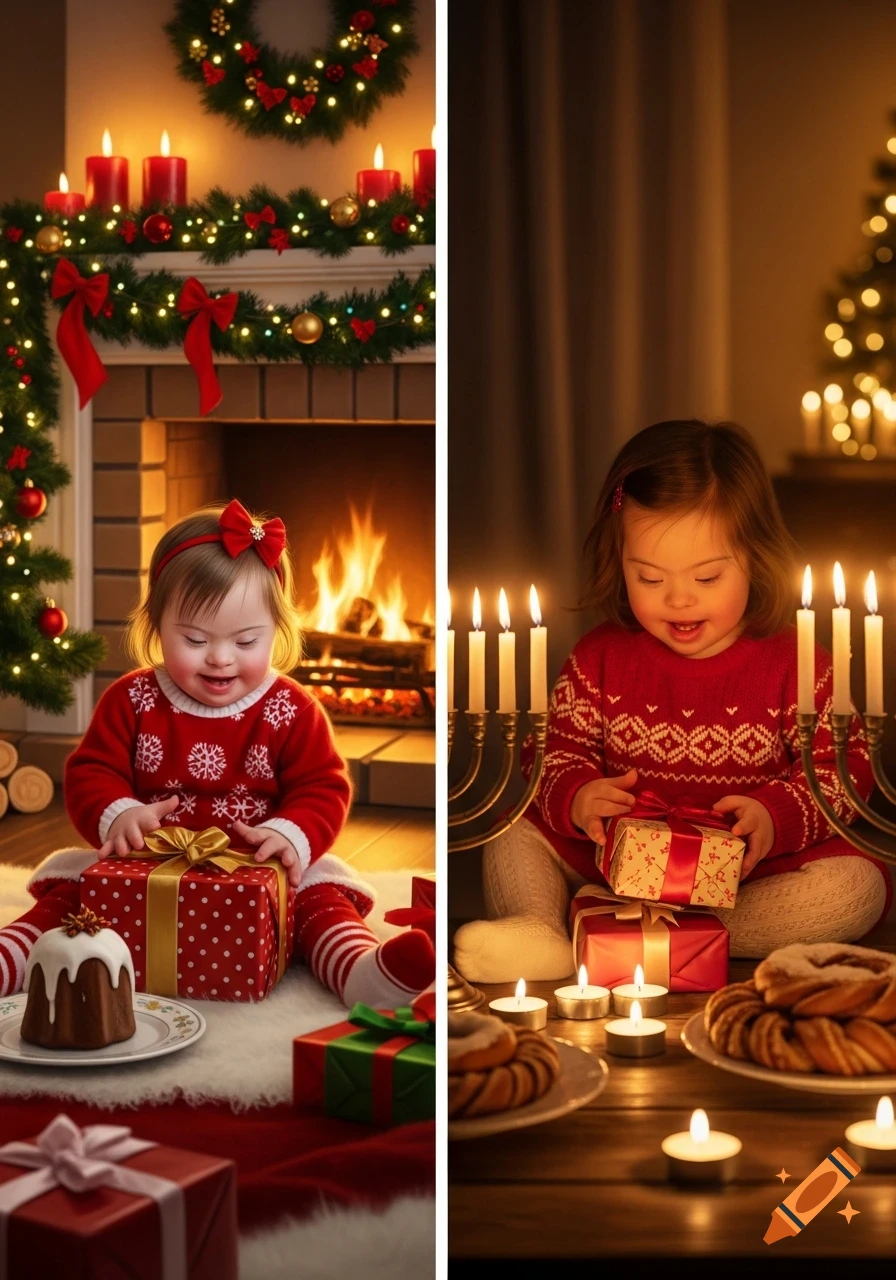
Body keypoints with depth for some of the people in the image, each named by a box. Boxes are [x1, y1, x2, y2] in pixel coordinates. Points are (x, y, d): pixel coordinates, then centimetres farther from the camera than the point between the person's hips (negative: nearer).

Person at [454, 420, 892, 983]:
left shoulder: (794, 662, -5)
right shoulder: (600, 658, 2)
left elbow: (846, 768, -7)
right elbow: (554, 751, 4)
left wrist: (776, 816, -26)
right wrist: (574, 798, -20)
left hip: (752, 872, -2)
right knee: (514, 837, -9)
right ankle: (540, 928, -39)